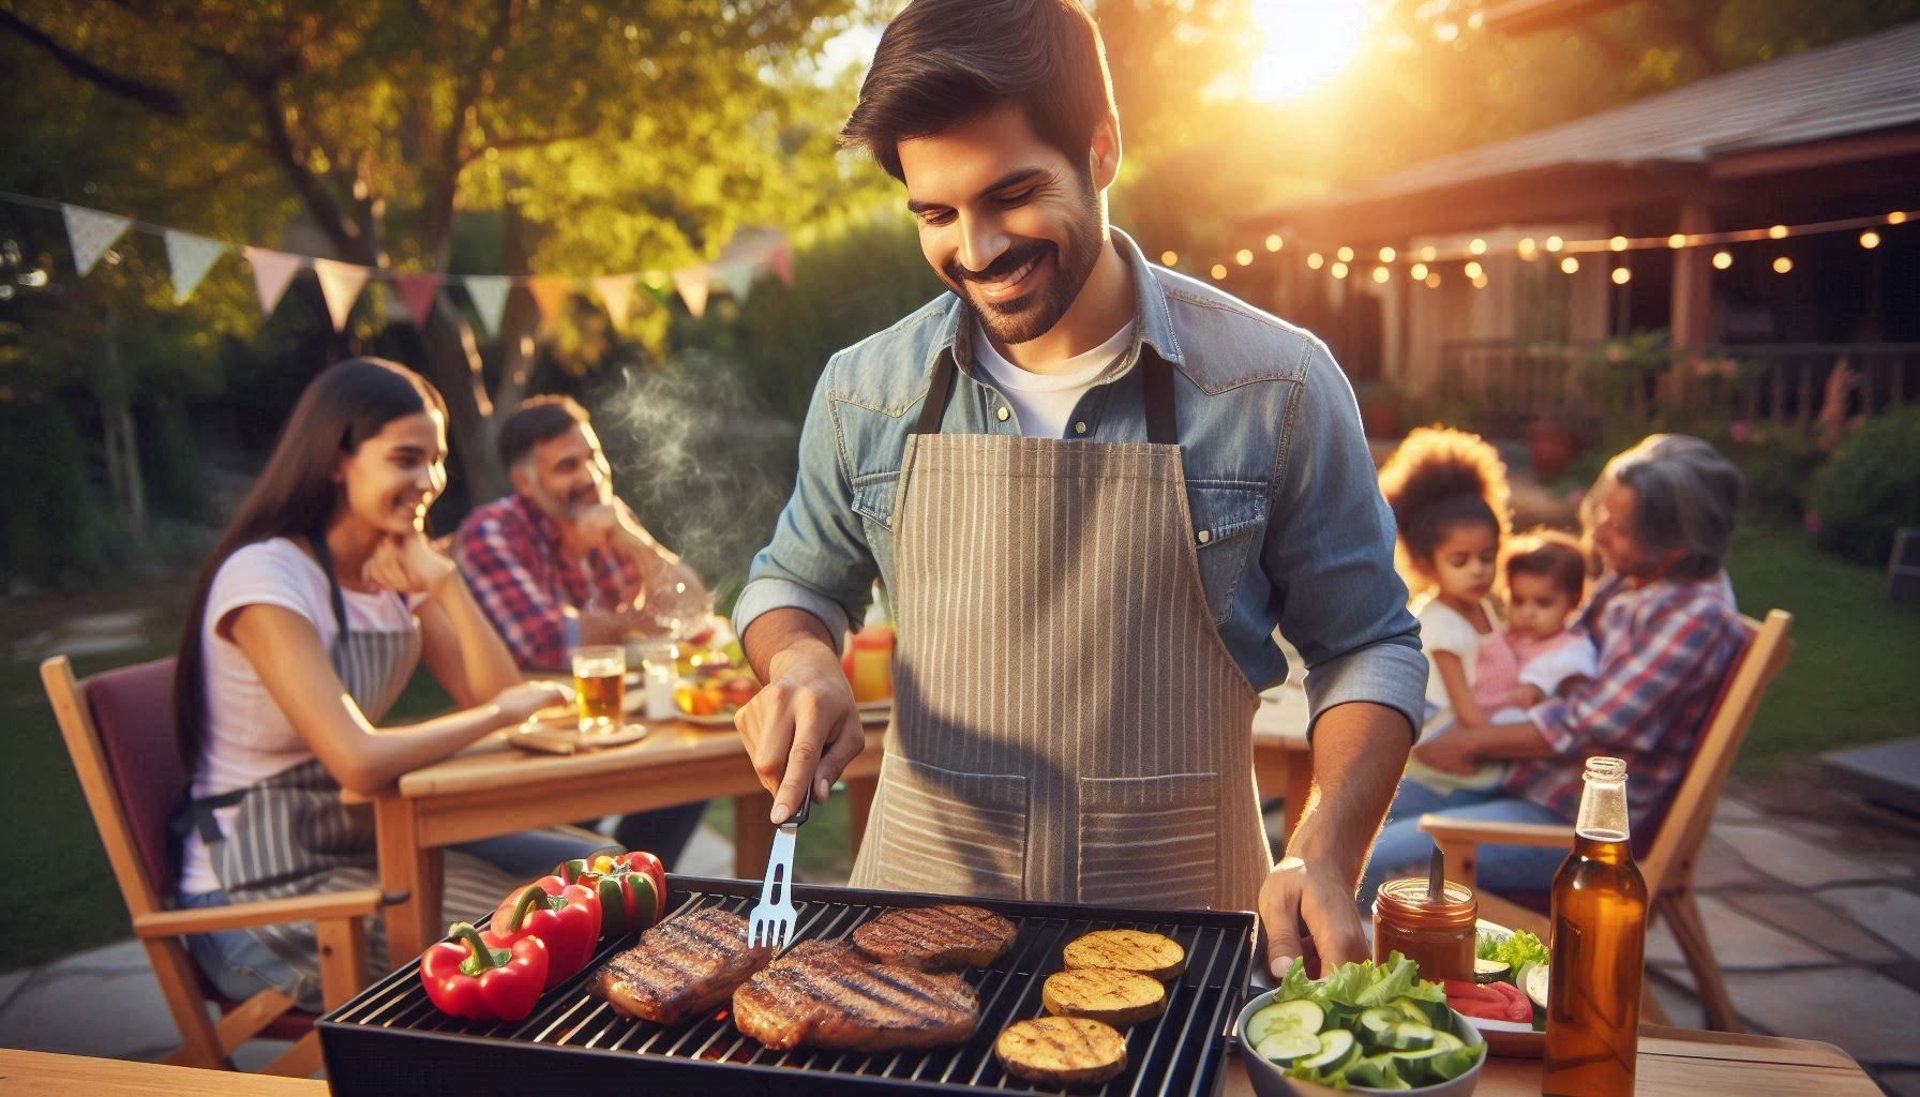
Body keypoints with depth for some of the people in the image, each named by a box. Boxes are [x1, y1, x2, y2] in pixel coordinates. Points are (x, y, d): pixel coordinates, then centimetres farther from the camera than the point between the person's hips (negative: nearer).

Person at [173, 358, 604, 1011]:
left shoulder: (397, 573, 5)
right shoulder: (265, 576, -21)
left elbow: (498, 694, -3)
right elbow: (360, 761, -31)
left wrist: (443, 580, -15)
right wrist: (502, 712, -18)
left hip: (367, 839, 8)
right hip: (258, 897, -8)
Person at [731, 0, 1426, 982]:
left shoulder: (1276, 385, -10)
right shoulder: (863, 392, -3)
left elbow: (1365, 648, -2)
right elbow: (793, 582, 14)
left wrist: (1322, 859, -18)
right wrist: (800, 659, -10)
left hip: (1182, 911, -1)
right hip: (925, 893, 2)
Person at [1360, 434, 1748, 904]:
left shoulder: (1698, 618, -20)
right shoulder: (1626, 580, 6)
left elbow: (1587, 724, -22)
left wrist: (1473, 742, -12)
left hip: (1583, 825, -9)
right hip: (1526, 778, 9)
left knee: (1375, 861, -19)